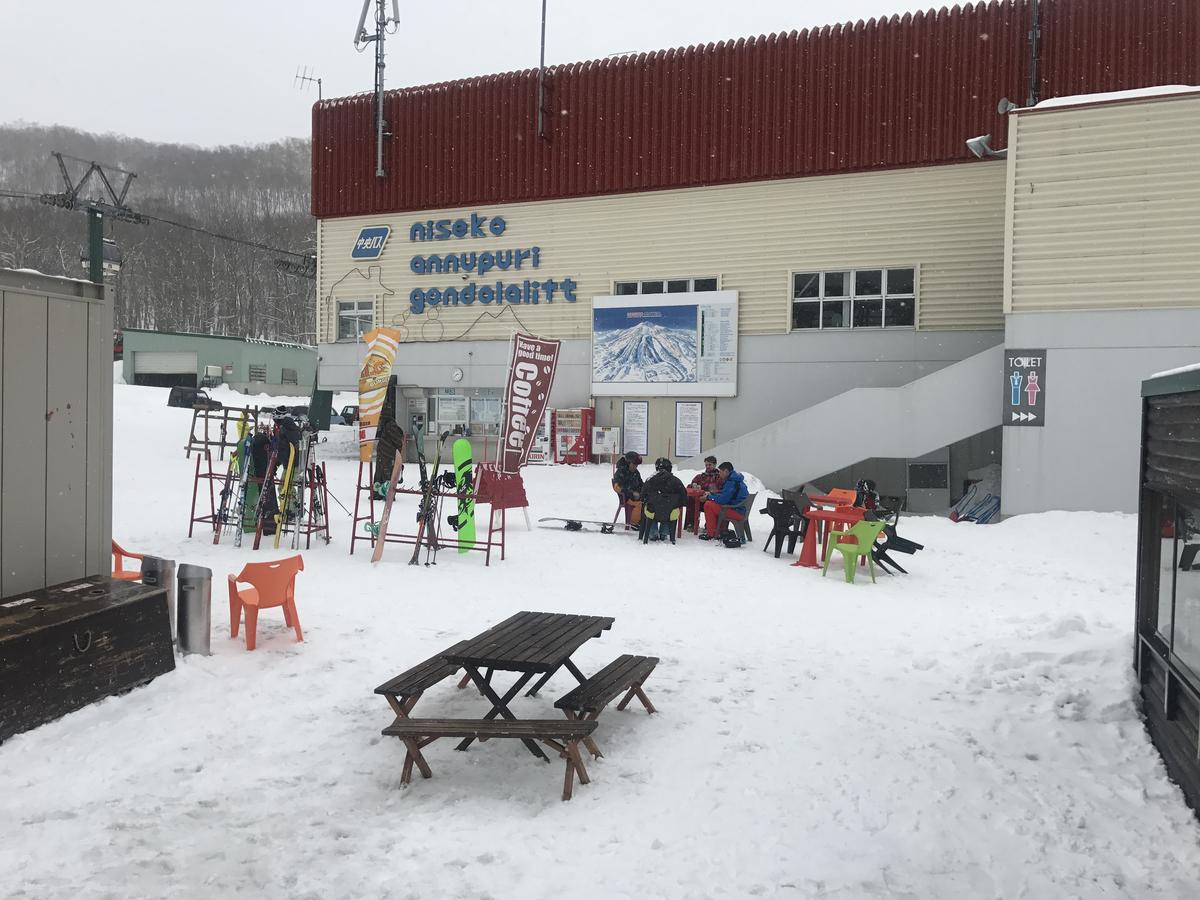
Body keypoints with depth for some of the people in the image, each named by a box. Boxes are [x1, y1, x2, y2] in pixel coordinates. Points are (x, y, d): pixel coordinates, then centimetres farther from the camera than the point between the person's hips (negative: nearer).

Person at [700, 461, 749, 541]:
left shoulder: (731, 482, -17)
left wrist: (709, 497, -4)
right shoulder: (734, 480, 15)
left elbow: (722, 499, -20)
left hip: (738, 512, -10)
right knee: (713, 504, 22)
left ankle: (710, 534, -6)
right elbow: (725, 495, 23)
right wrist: (712, 494, 10)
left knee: (708, 505, -10)